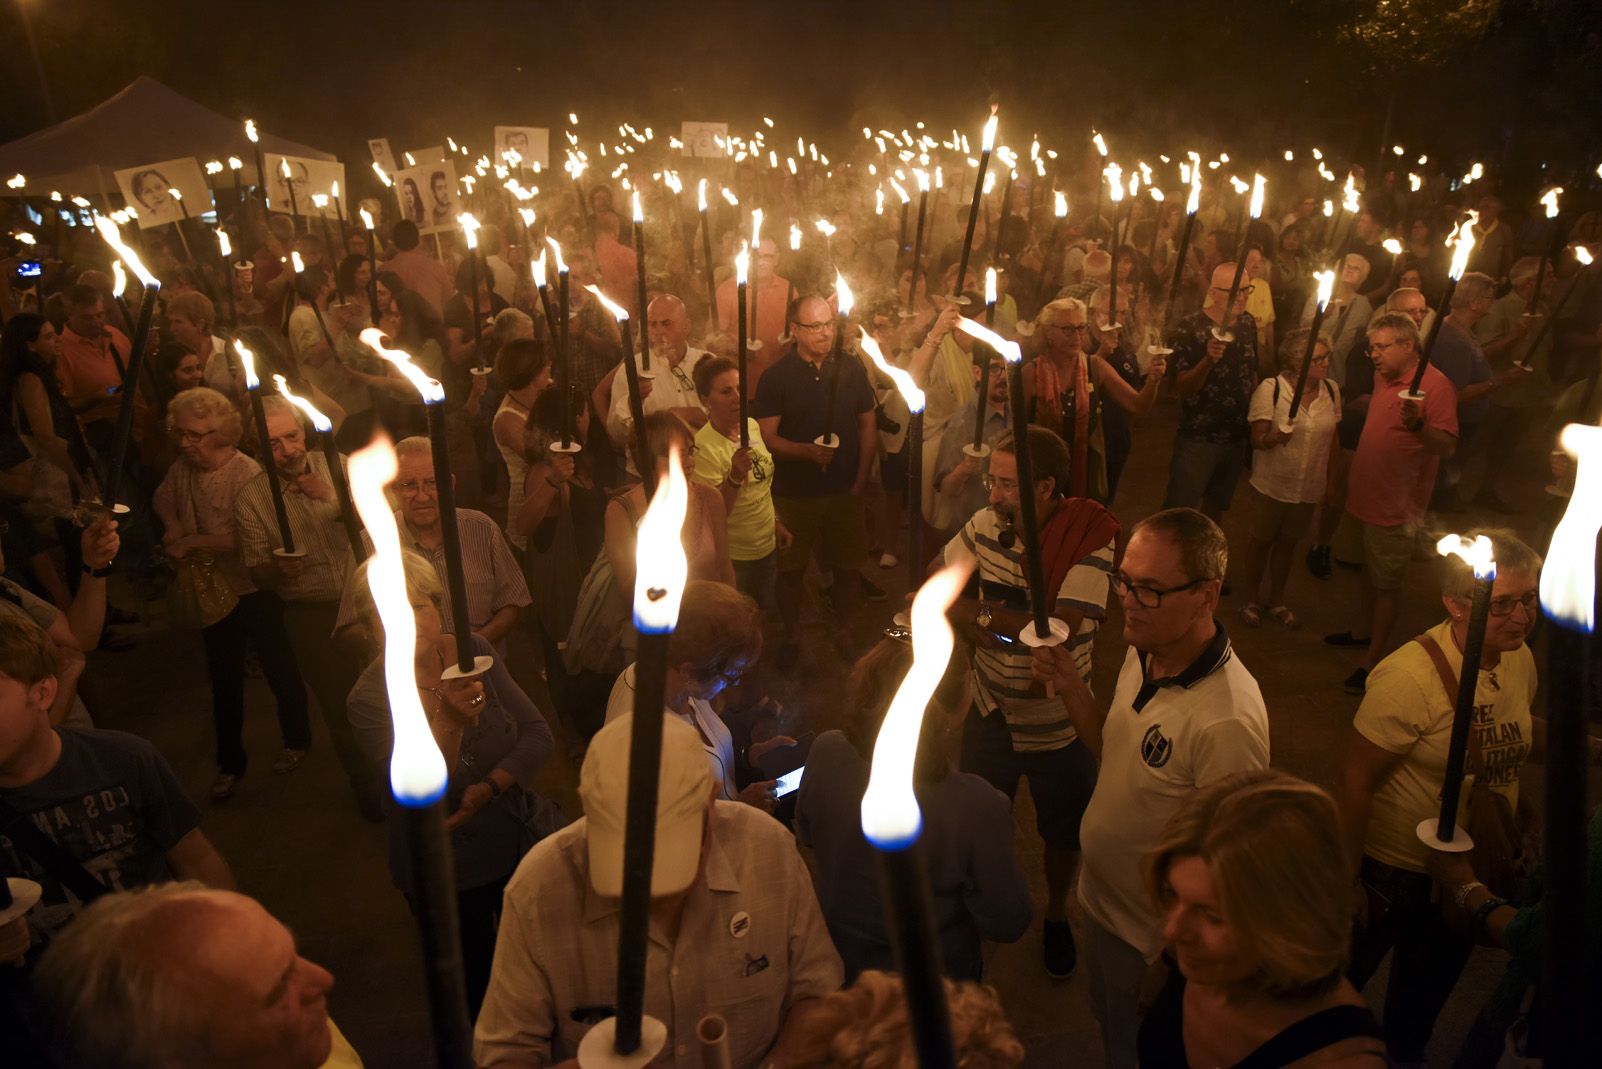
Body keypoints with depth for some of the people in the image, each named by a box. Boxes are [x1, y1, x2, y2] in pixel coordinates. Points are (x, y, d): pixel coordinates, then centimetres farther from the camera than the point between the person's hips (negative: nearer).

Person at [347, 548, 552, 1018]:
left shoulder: (474, 653, -11)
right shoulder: (369, 698, -20)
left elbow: (537, 734, -8)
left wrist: (488, 789, -21)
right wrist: (447, 723, -45)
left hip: (515, 844, 3)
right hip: (443, 871, -3)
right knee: (473, 984, 17)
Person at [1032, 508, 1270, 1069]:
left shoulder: (1227, 720, -36)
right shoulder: (1143, 654, -9)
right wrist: (1070, 688, -8)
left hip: (1155, 938, -7)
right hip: (1100, 898, 7)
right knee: (1106, 1022, 30)